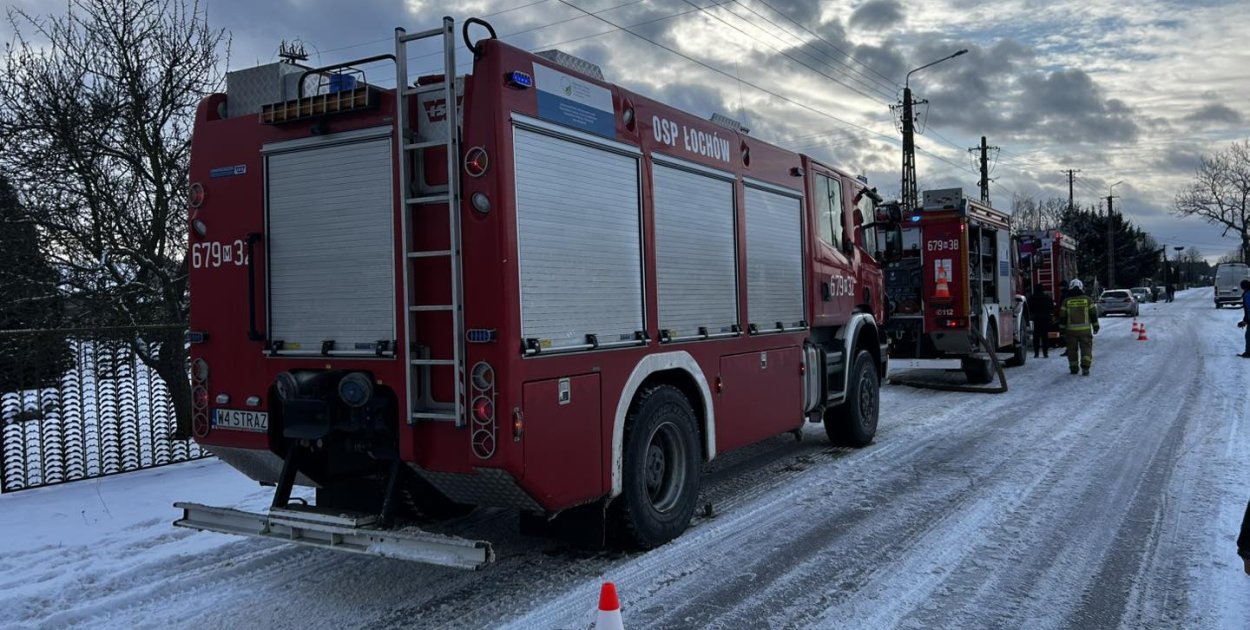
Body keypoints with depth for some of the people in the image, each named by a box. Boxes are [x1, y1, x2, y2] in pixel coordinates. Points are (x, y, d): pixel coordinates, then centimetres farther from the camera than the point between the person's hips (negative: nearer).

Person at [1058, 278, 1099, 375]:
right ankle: (1085, 367, -15)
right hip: (1085, 330, 0)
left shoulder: (1066, 301, -1)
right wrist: (1095, 327, 13)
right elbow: (1093, 314, 4)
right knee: (1086, 348, 0)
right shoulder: (1087, 299, 0)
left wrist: (1062, 329, 7)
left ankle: (1073, 368, 16)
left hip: (1071, 330, 0)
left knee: (1072, 349, 11)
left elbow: (1062, 317, 0)